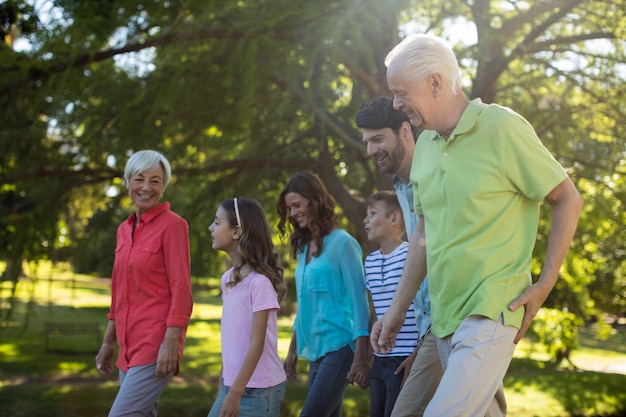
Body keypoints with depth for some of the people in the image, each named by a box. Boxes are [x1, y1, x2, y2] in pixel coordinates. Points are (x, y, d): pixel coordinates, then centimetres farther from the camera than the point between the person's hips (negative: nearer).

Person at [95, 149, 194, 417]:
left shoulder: (172, 225, -8)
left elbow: (181, 289, -13)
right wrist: (108, 341, 20)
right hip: (130, 345, 8)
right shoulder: (124, 230, 13)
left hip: (156, 344, -7)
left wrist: (171, 343, -18)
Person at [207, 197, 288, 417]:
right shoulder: (228, 278, 8)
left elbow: (257, 344, -19)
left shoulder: (260, 282, -17)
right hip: (233, 385, 8)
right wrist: (224, 384, 16)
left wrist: (235, 393, -20)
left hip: (259, 390, -8)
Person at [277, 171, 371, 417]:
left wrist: (361, 357, -16)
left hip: (339, 347, -7)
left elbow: (358, 300, -10)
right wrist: (293, 350, 19)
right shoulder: (304, 247, 13)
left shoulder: (342, 243, -7)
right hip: (315, 350, 7)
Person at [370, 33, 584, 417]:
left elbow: (568, 200, -4)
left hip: (490, 312, -7)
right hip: (445, 315, 7)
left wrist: (545, 284, -9)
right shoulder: (425, 145, 11)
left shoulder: (502, 128, -9)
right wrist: (397, 311, 18)